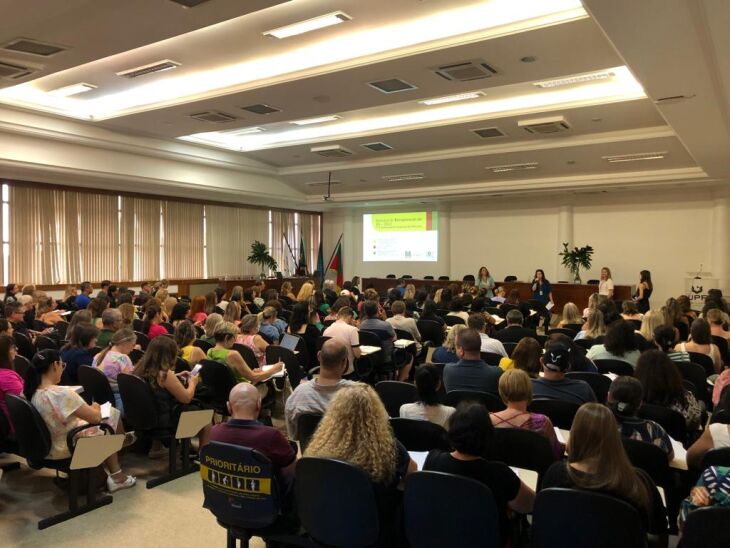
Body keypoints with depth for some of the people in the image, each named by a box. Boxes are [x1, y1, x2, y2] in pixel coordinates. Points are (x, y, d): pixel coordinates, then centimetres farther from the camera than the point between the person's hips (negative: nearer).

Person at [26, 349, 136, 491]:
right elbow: (95, 417, -22)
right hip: (68, 447, -8)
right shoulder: (62, 393, -30)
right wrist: (95, 408, -2)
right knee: (112, 415, 11)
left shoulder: (30, 392, -7)